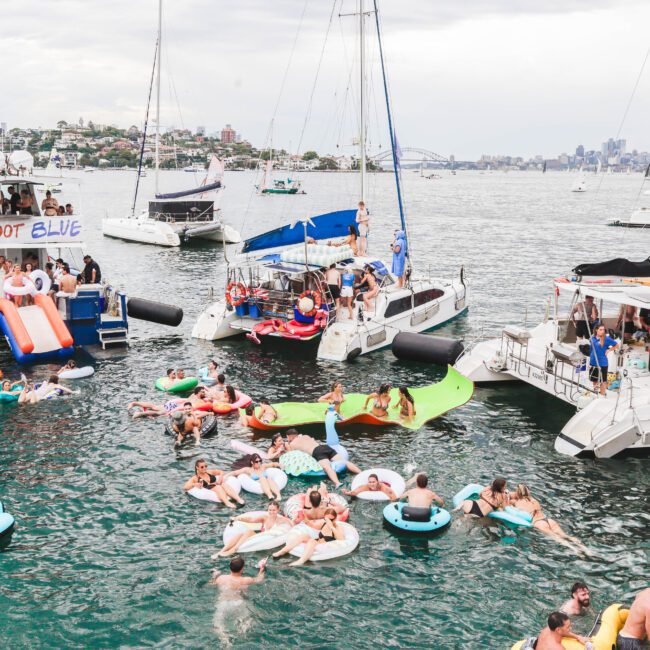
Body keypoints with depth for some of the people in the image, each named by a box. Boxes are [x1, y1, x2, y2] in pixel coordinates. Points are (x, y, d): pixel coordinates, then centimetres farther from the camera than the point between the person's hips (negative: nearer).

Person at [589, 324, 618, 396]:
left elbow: (616, 345, -3)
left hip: (602, 363, -5)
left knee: (602, 381, 4)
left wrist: (608, 350, -9)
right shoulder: (593, 338, 1)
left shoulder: (606, 339, -12)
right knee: (594, 380, 16)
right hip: (593, 363, 5)